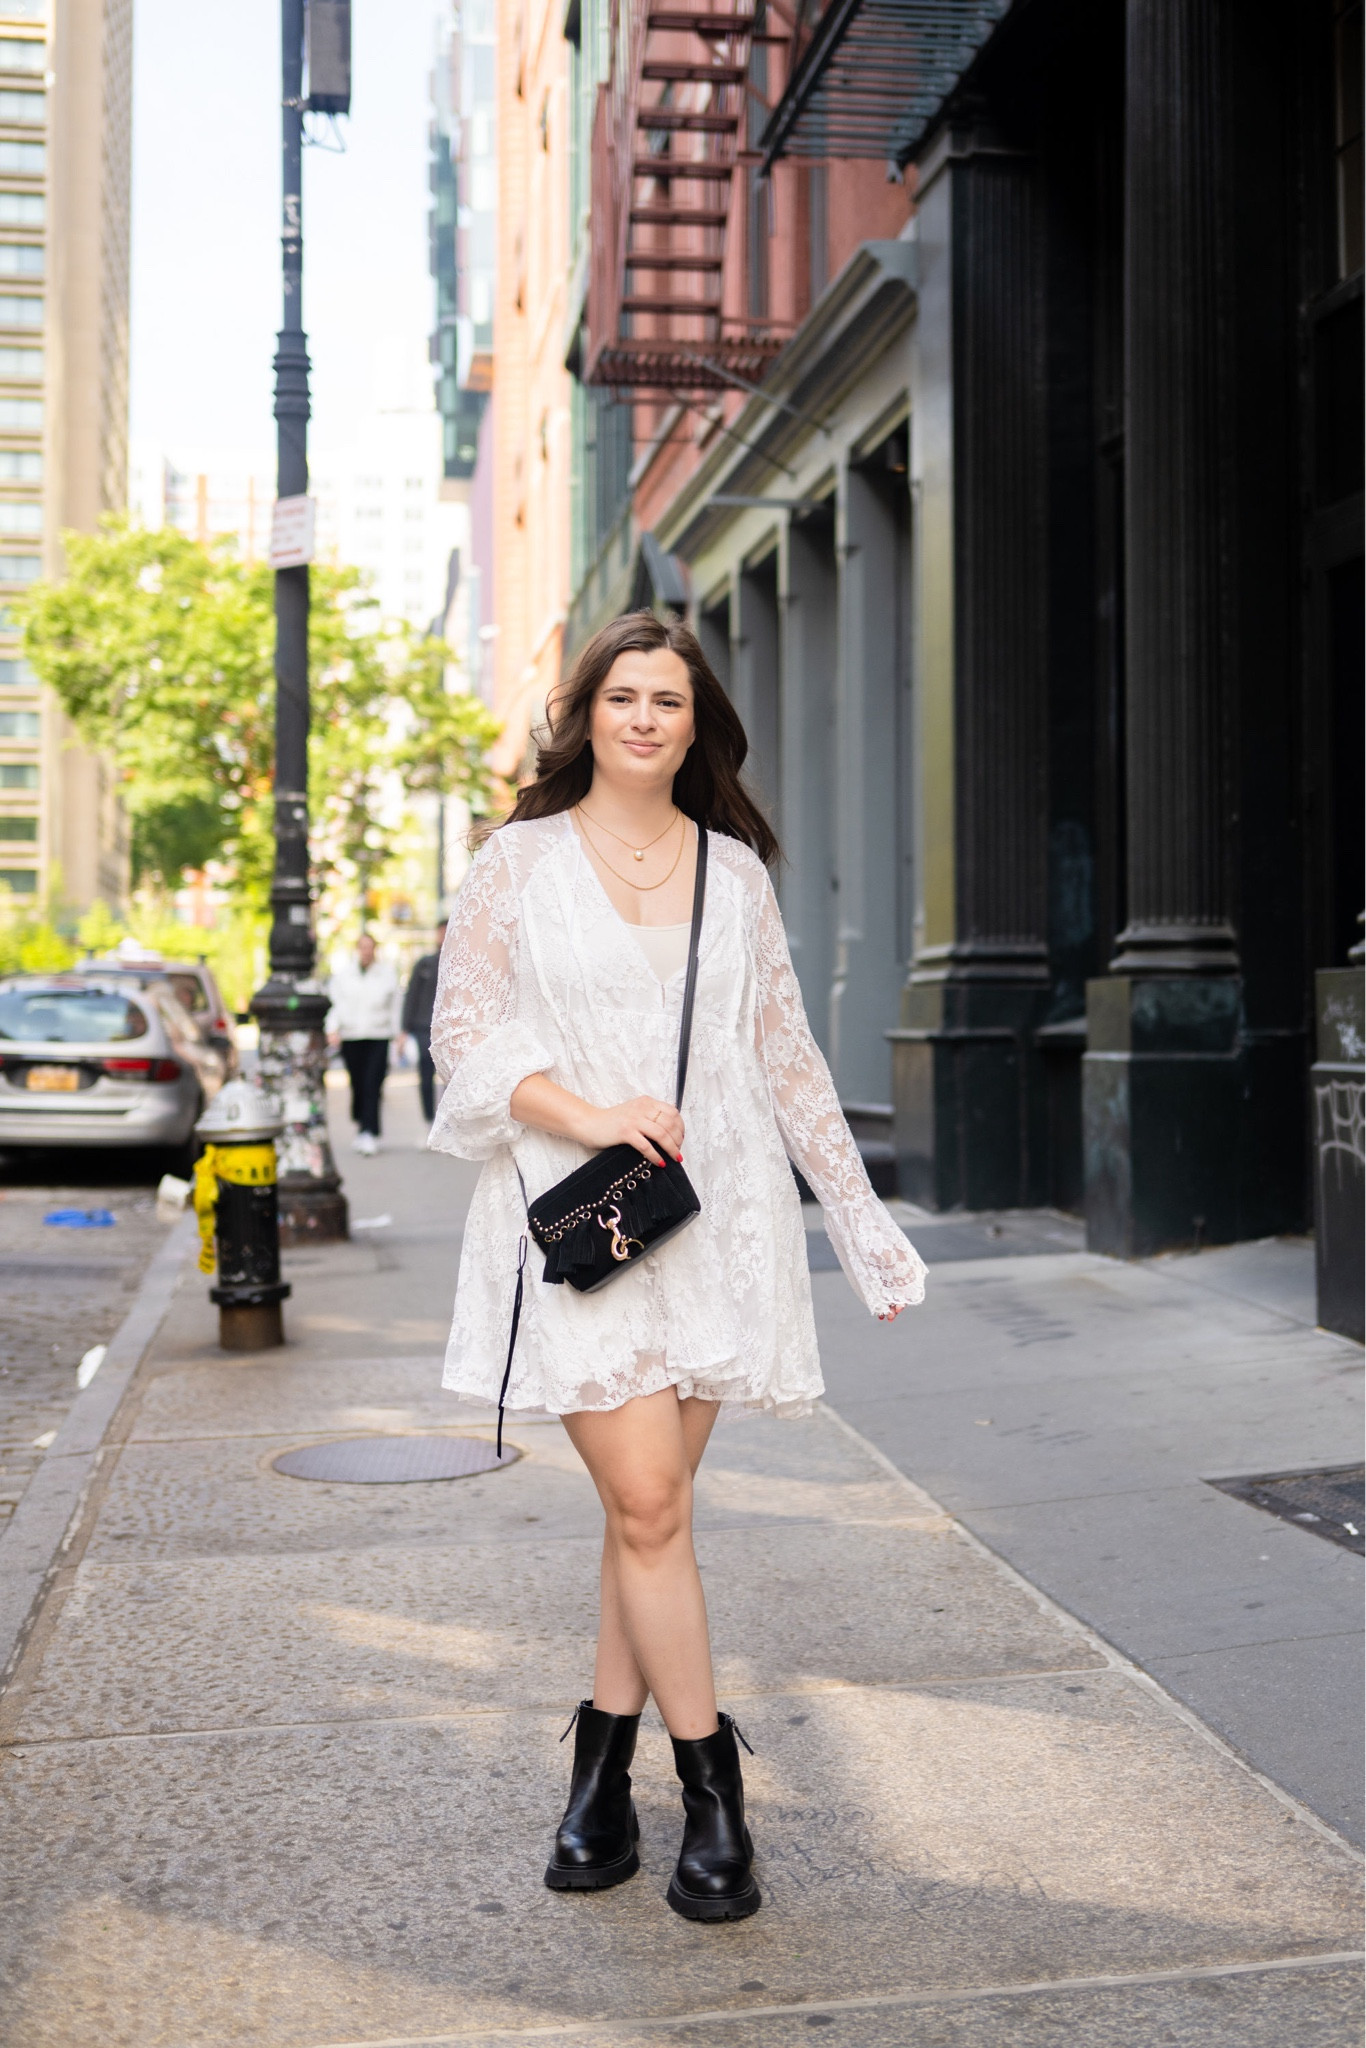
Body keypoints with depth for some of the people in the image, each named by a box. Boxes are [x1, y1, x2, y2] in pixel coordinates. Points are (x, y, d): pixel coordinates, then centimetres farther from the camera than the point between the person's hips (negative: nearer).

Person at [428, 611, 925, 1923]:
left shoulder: (735, 871, 11)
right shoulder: (520, 862, 4)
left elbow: (786, 1055, 15)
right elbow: (463, 1034, 0)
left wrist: (864, 1221, 14)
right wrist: (588, 1113, -16)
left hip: (716, 1217, 3)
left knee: (651, 1503, 5)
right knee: (646, 1504, -8)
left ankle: (601, 1772, 20)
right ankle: (711, 1791, 5)